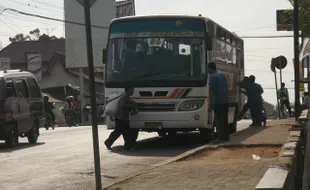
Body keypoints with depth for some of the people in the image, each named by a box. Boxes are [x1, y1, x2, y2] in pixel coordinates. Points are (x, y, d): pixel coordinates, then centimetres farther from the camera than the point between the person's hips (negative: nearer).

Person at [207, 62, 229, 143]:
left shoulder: (213, 76, -9)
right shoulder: (222, 75, 15)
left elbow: (212, 90, -15)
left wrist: (210, 103, -14)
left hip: (217, 102, -8)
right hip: (225, 101, 8)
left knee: (219, 120, -5)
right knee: (225, 119, 12)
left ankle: (221, 137, -8)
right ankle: (226, 136, 15)